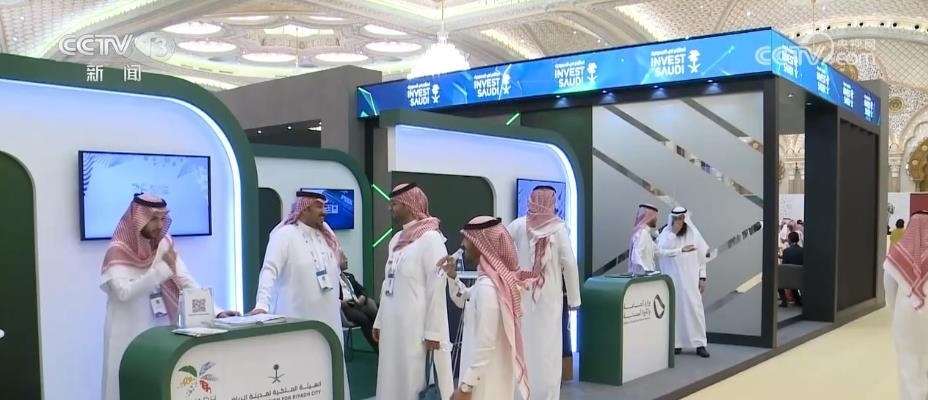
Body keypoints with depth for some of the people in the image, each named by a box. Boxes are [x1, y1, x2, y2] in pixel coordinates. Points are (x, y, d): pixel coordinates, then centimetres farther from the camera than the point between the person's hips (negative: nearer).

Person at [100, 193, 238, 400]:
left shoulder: (165, 245, 3)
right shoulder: (118, 252, -10)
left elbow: (187, 283, -2)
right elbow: (124, 292, -25)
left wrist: (215, 311, -14)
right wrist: (164, 268, -25)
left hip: (162, 331, 4)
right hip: (130, 335, -4)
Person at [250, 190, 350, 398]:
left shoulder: (327, 235, 10)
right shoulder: (285, 234, -10)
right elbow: (270, 270, -21)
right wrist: (262, 305, -32)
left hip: (327, 317, 6)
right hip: (298, 319, -6)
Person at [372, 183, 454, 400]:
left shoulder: (430, 238, -12)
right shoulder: (396, 239, 11)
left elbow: (436, 289, -15)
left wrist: (433, 332, -16)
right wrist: (380, 321, 16)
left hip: (416, 327, -7)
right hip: (393, 326, 7)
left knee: (415, 382, 0)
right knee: (393, 380, 12)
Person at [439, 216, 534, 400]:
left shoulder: (486, 287, -24)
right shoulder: (492, 279, 5)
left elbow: (485, 345, -25)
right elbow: (463, 300, 23)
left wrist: (465, 385, -19)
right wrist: (452, 275, 5)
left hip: (485, 382, -9)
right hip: (488, 376, 9)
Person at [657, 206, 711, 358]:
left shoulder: (694, 234, 1)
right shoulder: (666, 233, -1)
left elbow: (702, 256, 5)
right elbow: (661, 250, -19)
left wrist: (702, 277, 1)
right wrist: (673, 232, -22)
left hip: (690, 279, 0)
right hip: (672, 278, 0)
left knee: (694, 309, -3)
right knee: (674, 309, 2)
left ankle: (700, 344, 2)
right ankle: (676, 343, 10)